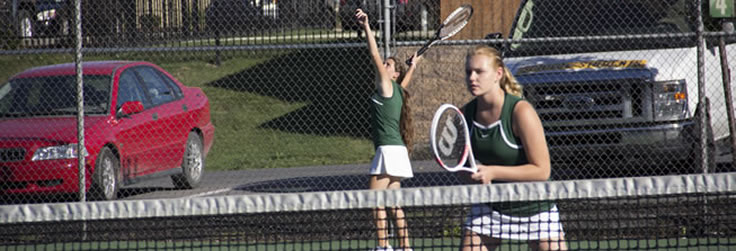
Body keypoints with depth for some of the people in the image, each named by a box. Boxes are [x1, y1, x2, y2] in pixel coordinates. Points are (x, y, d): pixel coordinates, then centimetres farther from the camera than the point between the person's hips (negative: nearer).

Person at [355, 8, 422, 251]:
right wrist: (412, 67, 58)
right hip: (396, 150, 10)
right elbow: (404, 84, 43)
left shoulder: (387, 85, -5)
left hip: (389, 149, -10)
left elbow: (374, 54, -13)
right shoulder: (397, 91, 17)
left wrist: (366, 27, -15)